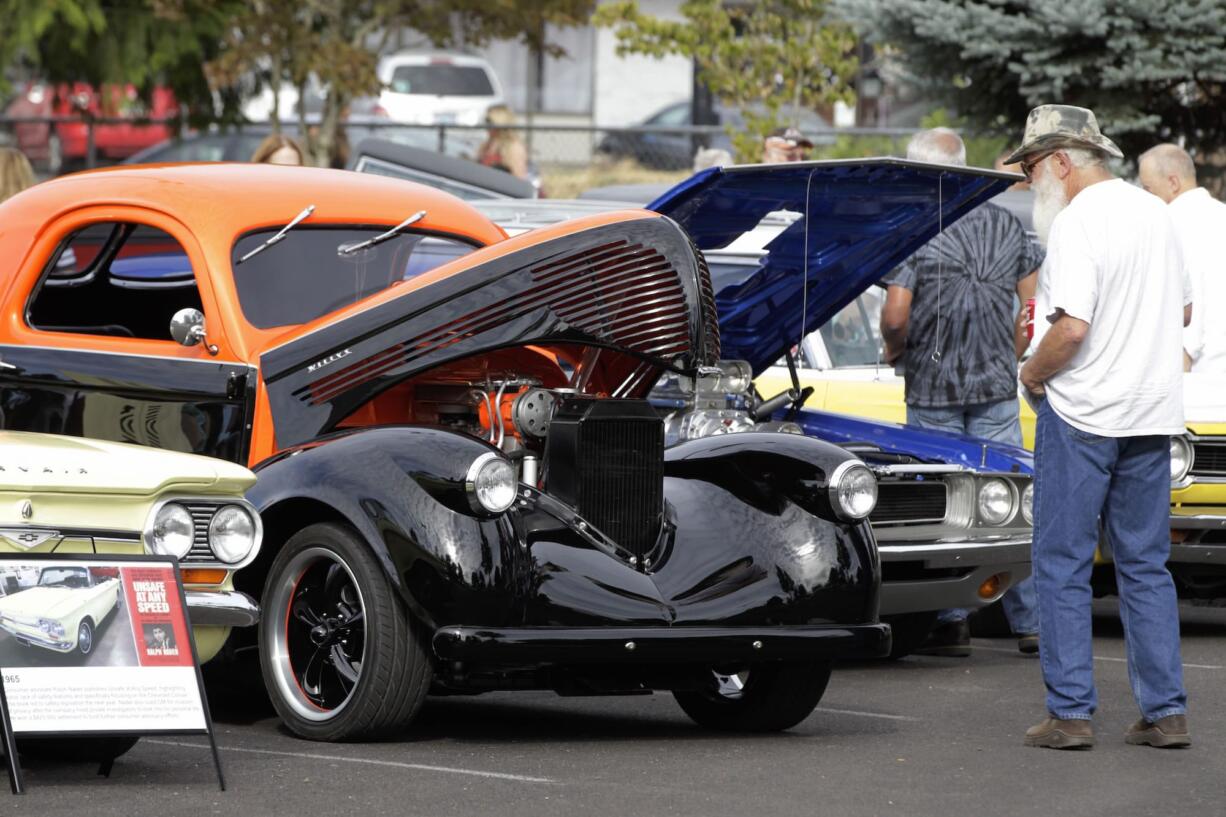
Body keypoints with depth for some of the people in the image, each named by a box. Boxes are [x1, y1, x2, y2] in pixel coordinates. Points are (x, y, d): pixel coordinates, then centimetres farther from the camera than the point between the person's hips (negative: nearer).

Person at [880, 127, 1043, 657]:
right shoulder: (1006, 225, 5)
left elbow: (895, 316, -15)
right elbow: (1033, 305, 6)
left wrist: (895, 351, 5)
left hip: (932, 388, -4)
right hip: (996, 386, 4)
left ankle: (951, 623, 7)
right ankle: (1031, 623, 5)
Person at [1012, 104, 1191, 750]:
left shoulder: (1077, 222, -15)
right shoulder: (1155, 213, 11)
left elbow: (1072, 328, -23)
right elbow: (1181, 311, 20)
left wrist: (1033, 374, -7)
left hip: (1081, 412, -7)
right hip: (1153, 412, 7)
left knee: (1063, 566, 1)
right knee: (1145, 565, 12)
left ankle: (1070, 713, 1)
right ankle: (1165, 712, 9)